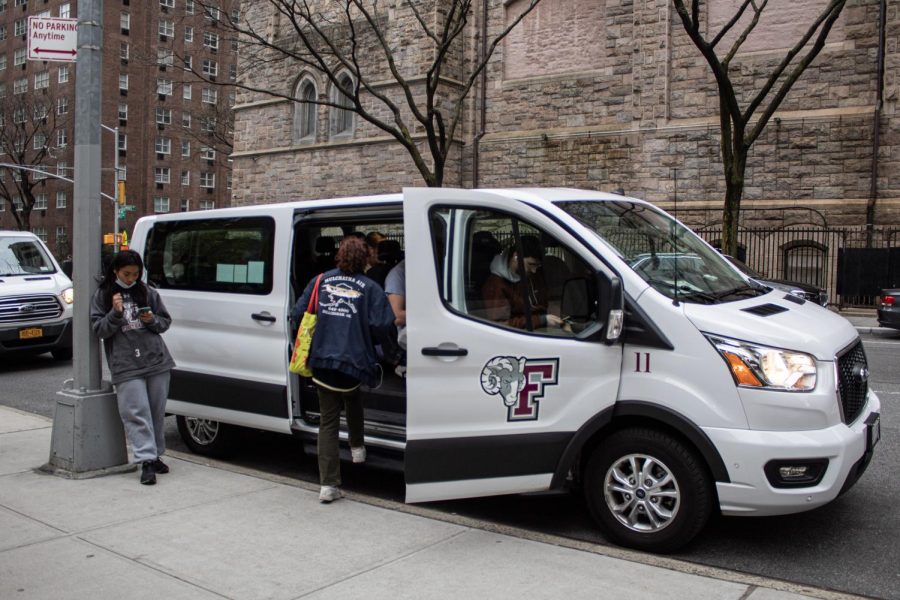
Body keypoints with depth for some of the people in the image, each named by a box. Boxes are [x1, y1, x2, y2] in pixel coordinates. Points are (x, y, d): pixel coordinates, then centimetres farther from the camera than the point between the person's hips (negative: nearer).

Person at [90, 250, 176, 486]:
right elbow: (98, 330, 0)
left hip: (157, 361, 3)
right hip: (126, 366, -3)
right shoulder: (102, 296, 6)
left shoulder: (149, 293, 11)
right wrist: (116, 313, -16)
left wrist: (152, 320, -7)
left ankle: (156, 455, 22)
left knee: (157, 412, 8)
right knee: (137, 414, -9)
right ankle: (147, 461, -10)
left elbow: (165, 321, 14)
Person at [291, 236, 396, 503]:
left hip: (321, 361, 2)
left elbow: (297, 314, 4)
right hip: (353, 360, -2)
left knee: (328, 420, 8)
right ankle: (357, 447, 40)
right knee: (352, 398, 33)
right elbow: (382, 326, -12)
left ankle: (328, 485, 6)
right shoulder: (370, 288, -3)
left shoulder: (321, 281, 6)